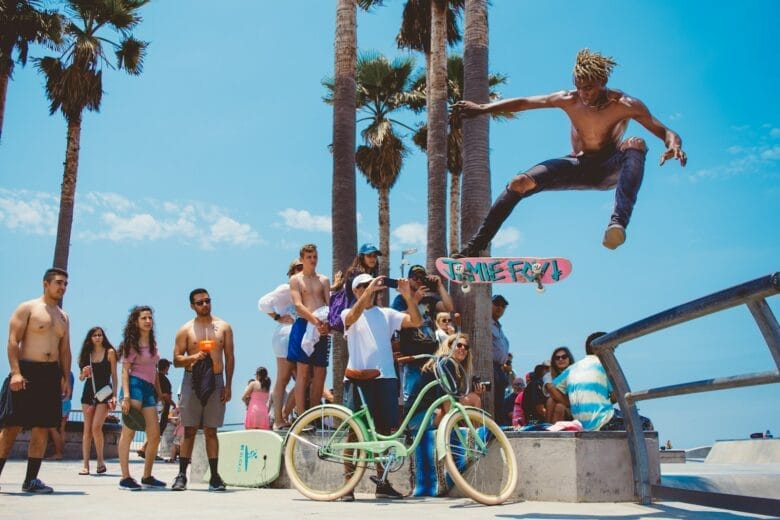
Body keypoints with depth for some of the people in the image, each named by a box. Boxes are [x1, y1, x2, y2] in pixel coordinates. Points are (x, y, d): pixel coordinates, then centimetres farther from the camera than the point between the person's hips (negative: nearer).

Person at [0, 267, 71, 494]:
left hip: (52, 374, 6)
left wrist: (66, 378, 9)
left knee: (42, 429, 4)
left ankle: (31, 480, 9)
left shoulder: (63, 317, 18)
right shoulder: (27, 308, 0)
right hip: (26, 372, -6)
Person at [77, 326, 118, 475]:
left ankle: (100, 461, 0)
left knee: (96, 427, -15)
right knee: (87, 429, 1)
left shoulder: (110, 352, 1)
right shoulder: (87, 353, 10)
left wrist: (114, 395, -6)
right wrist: (84, 373, -7)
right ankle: (85, 464, 3)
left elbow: (114, 376, 1)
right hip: (89, 392, 4)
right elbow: (81, 378, 16)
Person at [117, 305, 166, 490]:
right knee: (128, 432, -8)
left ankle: (147, 476, 14)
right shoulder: (131, 344, 0)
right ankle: (125, 478, -7)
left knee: (155, 435, 3)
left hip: (149, 389, 7)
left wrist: (159, 392, 20)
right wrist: (126, 395, -18)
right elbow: (125, 371, -7)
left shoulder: (152, 344, 20)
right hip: (135, 386, -7)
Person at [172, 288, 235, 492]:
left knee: (211, 431, 4)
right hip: (192, 381, -1)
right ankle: (182, 475, 5)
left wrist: (228, 386, 1)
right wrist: (193, 357, -18)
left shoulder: (224, 327, 8)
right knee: (189, 430, 0)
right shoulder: (186, 329, 5)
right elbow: (176, 360, 3)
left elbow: (229, 357, 7)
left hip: (216, 381, 1)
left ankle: (214, 476, 7)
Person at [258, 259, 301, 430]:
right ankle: (278, 420, 0)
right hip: (287, 336, -8)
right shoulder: (286, 289, -2)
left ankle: (284, 415, 14)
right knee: (283, 379, -4)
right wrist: (278, 318, -9)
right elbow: (263, 302, -12)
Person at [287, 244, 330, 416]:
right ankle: (301, 417, -7)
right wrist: (315, 321, -23)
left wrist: (328, 324, -13)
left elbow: (329, 304, 7)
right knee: (302, 371, -5)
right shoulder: (296, 279, 5)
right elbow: (298, 305, -8)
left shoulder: (324, 280, 16)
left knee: (320, 373, 4)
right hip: (304, 326, -4)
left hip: (322, 329, 4)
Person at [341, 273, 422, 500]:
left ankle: (382, 483, 16)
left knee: (384, 431, 6)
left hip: (385, 377, 3)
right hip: (358, 378, -3)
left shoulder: (387, 314, 14)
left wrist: (408, 297, -14)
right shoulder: (349, 314, 8)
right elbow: (353, 317, -18)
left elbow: (416, 322, 1)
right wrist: (369, 290, -28)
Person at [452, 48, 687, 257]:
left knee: (636, 145, -36)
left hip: (609, 170, -2)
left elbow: (665, 132, -18)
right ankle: (476, 245, -14)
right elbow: (523, 103, -3)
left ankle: (619, 221, -53)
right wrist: (482, 109, -5)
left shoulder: (626, 105, -16)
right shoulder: (568, 101, -10)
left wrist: (673, 145, -42)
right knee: (520, 183, -18)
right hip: (577, 166, 3)